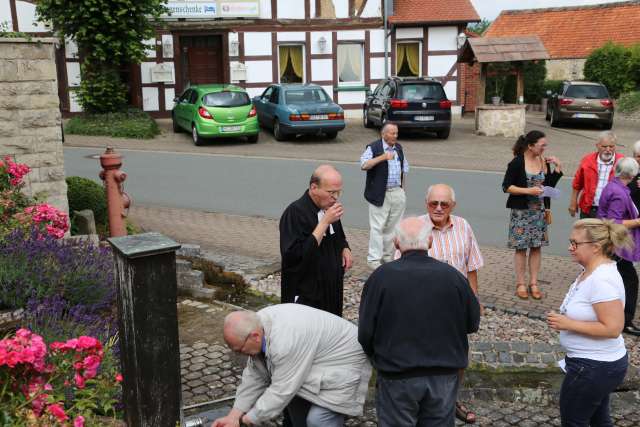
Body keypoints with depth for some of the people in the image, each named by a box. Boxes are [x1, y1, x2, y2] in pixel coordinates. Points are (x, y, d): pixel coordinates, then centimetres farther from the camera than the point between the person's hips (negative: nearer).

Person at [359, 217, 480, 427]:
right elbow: (473, 323, 3)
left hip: (397, 377, -2)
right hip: (444, 376, 2)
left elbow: (365, 332, -10)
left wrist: (378, 359, 10)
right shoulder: (453, 276, -8)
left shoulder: (381, 276, -14)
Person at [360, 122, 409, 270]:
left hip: (397, 193, 6)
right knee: (377, 227, -5)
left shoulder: (399, 148, 13)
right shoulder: (373, 148, -7)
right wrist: (382, 157, -29)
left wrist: (402, 188, 17)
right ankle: (374, 259, -1)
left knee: (392, 227, 11)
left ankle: (388, 256, 21)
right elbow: (364, 165, -21)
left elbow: (404, 168, 21)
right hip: (380, 195, -6)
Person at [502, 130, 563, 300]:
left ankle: (534, 283, 17)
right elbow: (506, 187, -11)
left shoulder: (545, 161, 4)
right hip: (521, 211, -4)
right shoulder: (517, 163, -10)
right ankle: (520, 284, 13)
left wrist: (557, 167, -1)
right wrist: (528, 191, -19)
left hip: (540, 211, 5)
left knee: (536, 246, 8)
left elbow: (550, 185, 10)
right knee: (521, 247, 2)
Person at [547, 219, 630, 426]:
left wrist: (568, 324, -24)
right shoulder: (591, 271, 3)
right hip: (600, 363, 10)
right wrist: (564, 319, 7)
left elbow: (612, 328, -29)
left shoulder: (602, 280, -27)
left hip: (593, 368, -10)